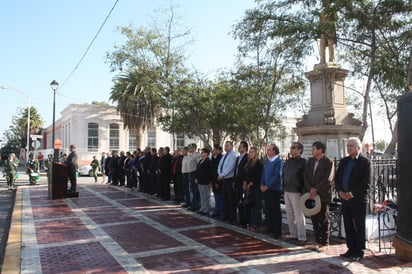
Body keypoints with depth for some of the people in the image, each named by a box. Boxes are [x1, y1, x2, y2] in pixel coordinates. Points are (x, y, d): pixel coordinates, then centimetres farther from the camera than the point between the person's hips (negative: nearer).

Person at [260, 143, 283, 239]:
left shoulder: (279, 161, -13)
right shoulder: (267, 160, 11)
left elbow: (277, 176, -18)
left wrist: (267, 186, -16)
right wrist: (262, 184, 2)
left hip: (274, 189, -7)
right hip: (266, 189, 7)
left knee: (275, 211, 0)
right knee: (268, 210, 13)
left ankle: (277, 232, 9)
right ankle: (269, 229, 25)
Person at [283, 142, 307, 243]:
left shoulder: (302, 162, -6)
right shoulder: (287, 162, 14)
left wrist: (304, 192, -15)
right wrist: (283, 189, 13)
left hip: (296, 192, -7)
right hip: (287, 191, 7)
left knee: (299, 215, -1)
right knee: (289, 214, 11)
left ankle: (301, 237, 7)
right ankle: (293, 234, 20)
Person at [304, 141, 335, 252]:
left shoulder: (329, 162, -7)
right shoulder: (310, 161, 11)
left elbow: (328, 179, -15)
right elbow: (306, 176, 6)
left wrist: (316, 189, -16)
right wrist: (310, 189, -8)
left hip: (323, 195, -6)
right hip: (311, 194, 6)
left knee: (324, 220, 4)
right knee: (314, 219, 10)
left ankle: (325, 243, 14)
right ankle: (318, 241, 23)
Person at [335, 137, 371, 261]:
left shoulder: (365, 162, -5)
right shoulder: (344, 161, 12)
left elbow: (366, 183, -12)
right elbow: (337, 178, 13)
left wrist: (353, 193, -16)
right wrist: (340, 191, -3)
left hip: (358, 199, -5)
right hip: (345, 198, 6)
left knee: (359, 226, 5)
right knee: (348, 225, 10)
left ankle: (359, 251, 15)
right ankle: (351, 248, 21)